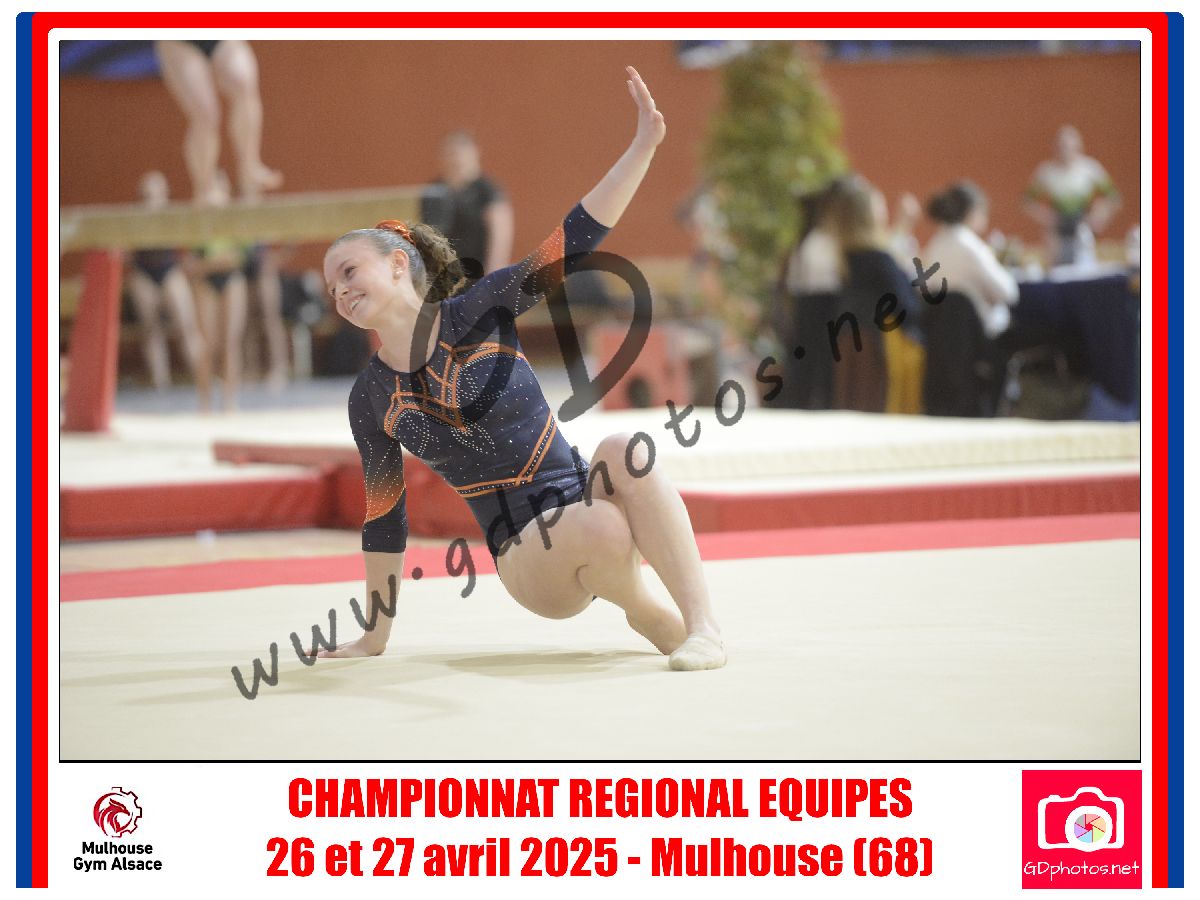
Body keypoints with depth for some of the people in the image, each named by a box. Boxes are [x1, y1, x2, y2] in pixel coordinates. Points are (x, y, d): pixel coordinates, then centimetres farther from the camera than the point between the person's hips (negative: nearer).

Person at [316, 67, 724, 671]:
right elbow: (383, 518, 12)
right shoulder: (370, 400, 5)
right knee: (602, 530, -36)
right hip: (524, 554, -1)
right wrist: (375, 638, 14)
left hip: (582, 499, 1)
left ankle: (702, 624, -31)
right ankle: (648, 614, -8)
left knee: (622, 452, -35)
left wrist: (643, 147, -20)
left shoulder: (478, 313, 0)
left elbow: (573, 242, -8)